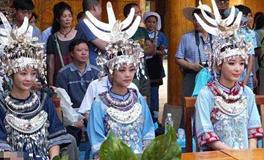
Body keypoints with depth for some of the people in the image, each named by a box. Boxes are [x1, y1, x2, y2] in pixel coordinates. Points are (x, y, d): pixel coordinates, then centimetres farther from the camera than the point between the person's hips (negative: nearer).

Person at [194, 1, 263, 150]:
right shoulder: (206, 94, -6)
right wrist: (235, 153, -14)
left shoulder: (247, 92, 8)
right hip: (216, 154, -3)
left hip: (245, 155, 4)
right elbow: (206, 135, -10)